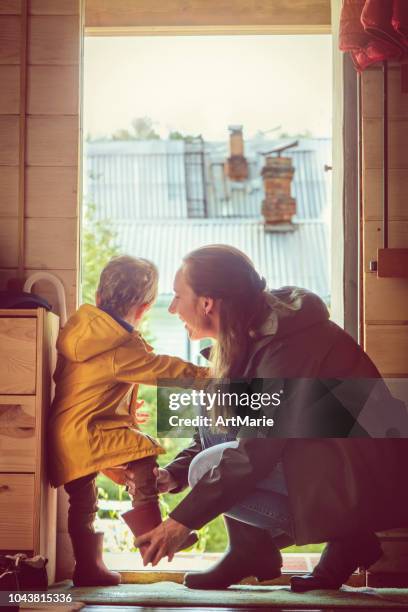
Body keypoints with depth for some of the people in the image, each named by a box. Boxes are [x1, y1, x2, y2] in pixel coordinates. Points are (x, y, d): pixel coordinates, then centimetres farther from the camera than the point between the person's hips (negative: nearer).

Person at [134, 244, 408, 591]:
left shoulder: (283, 348, -25)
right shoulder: (253, 335, 5)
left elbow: (256, 454, -26)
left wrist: (183, 520, -19)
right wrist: (174, 474, 1)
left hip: (363, 480, -10)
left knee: (209, 469, -16)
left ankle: (347, 538, -5)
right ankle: (249, 552, 2)